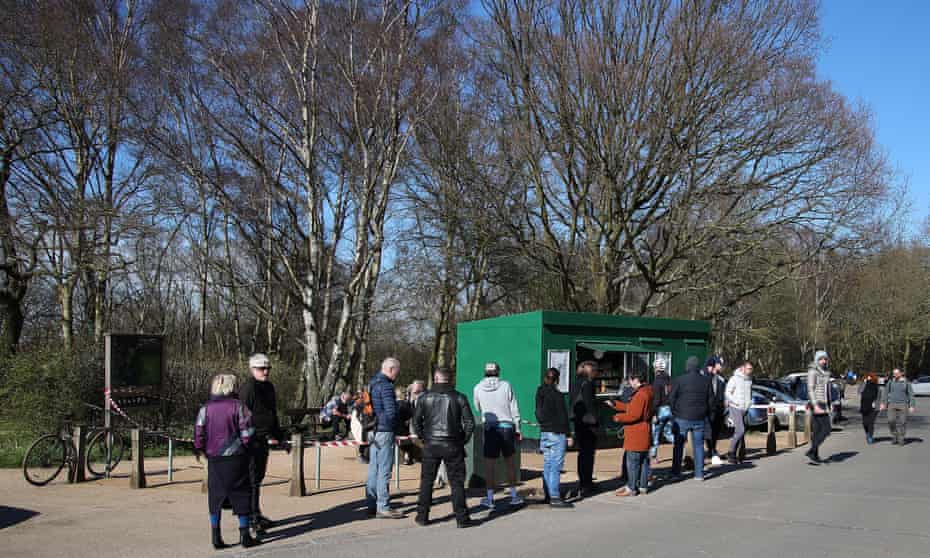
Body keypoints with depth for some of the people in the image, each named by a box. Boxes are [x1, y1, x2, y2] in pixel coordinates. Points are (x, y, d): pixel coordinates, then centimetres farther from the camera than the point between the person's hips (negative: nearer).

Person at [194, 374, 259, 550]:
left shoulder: (206, 408, 1)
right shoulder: (238, 406, -8)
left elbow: (199, 433, -2)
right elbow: (247, 432, -9)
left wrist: (200, 449, 13)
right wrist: (245, 445, 9)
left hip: (214, 458, 3)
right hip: (236, 457, -3)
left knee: (215, 496, 11)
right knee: (241, 495, 7)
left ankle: (216, 537, 12)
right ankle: (244, 535, 10)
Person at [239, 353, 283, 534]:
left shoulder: (269, 387, 14)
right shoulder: (248, 388, -15)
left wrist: (278, 434, 19)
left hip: (264, 440, 9)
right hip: (253, 442, -9)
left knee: (258, 477, 16)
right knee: (253, 480, -7)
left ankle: (256, 514, 25)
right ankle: (254, 519, -3)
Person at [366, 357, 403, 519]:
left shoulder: (372, 383, 14)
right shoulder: (386, 385, -16)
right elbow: (391, 412, -21)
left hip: (373, 432, 9)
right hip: (384, 432, -9)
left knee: (373, 470, 13)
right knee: (384, 471, -3)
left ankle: (371, 506, 19)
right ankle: (383, 507, 2)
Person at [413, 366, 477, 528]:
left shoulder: (425, 397, 2)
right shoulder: (459, 397, -1)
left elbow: (416, 422, 3)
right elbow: (469, 422, -4)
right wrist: (463, 440, 8)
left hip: (430, 445, 1)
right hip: (452, 446, -1)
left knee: (426, 480, 12)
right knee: (457, 482, 4)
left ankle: (422, 516, 16)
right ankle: (461, 518, 4)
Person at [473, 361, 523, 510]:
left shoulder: (478, 388, 1)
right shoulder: (506, 385, -2)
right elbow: (514, 409, 0)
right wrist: (517, 429, 7)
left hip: (489, 427, 0)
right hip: (507, 426, 1)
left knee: (489, 464, 5)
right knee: (509, 462, 13)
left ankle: (490, 498, 8)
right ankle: (514, 495, 19)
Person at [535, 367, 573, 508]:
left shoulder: (540, 394, 7)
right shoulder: (557, 395, -13)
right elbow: (563, 416, -12)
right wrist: (568, 435, -7)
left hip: (544, 432, 7)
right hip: (557, 433, -7)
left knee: (547, 465, 13)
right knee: (555, 466, -6)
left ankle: (548, 495, 19)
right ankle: (554, 497, -7)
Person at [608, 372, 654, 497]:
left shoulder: (640, 394, -20)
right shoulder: (646, 392, 13)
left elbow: (634, 415, -23)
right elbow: (630, 407, 17)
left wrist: (618, 417, -11)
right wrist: (615, 404, 15)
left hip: (636, 435, -10)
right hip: (644, 435, 10)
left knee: (632, 462, -3)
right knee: (643, 461, 14)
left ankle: (631, 488, 1)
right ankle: (642, 486, 21)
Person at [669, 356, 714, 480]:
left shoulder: (679, 380, -9)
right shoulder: (706, 380, 1)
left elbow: (671, 398, -8)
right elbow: (711, 399, 5)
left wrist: (674, 412, 6)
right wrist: (705, 414, 15)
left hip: (682, 418, -2)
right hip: (699, 419, 2)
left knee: (679, 445, 7)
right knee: (699, 445, 10)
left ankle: (676, 472, 9)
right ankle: (699, 473, 10)